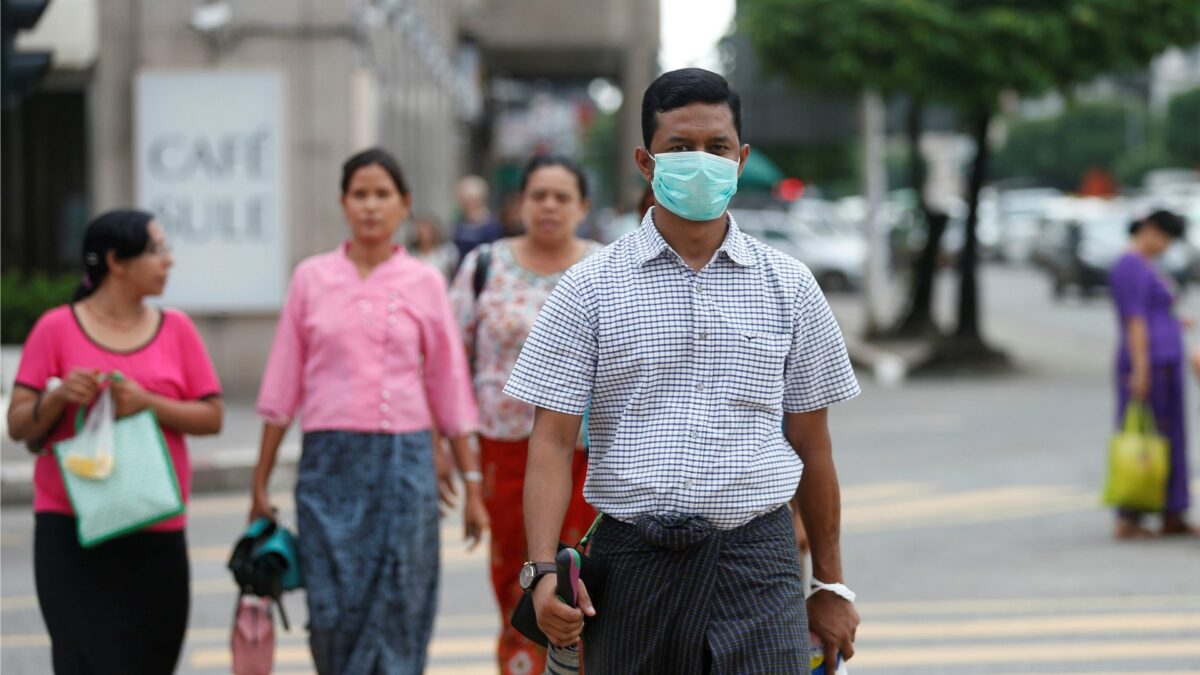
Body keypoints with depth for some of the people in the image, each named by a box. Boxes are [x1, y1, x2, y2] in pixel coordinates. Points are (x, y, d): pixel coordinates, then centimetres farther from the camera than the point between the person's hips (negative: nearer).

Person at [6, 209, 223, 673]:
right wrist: (59, 398, -19)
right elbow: (19, 426, 1)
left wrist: (148, 403, -12)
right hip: (72, 531, -3)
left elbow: (211, 418, 4)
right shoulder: (57, 329, 0)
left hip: (156, 534, 3)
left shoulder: (176, 329, 8)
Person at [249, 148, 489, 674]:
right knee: (332, 612, -3)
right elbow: (282, 388, 8)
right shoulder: (312, 279, 6)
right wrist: (260, 484, 8)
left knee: (395, 617, -3)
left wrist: (471, 485, 8)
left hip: (403, 459, 0)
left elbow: (449, 390, 9)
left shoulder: (423, 283, 5)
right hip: (330, 460, 0)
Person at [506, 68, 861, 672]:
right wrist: (544, 570, -16)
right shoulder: (589, 289, 2)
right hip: (633, 560, 0)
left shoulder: (788, 286, 8)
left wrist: (830, 583, 13)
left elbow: (811, 443, 13)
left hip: (756, 560, 0)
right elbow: (553, 441, -2)